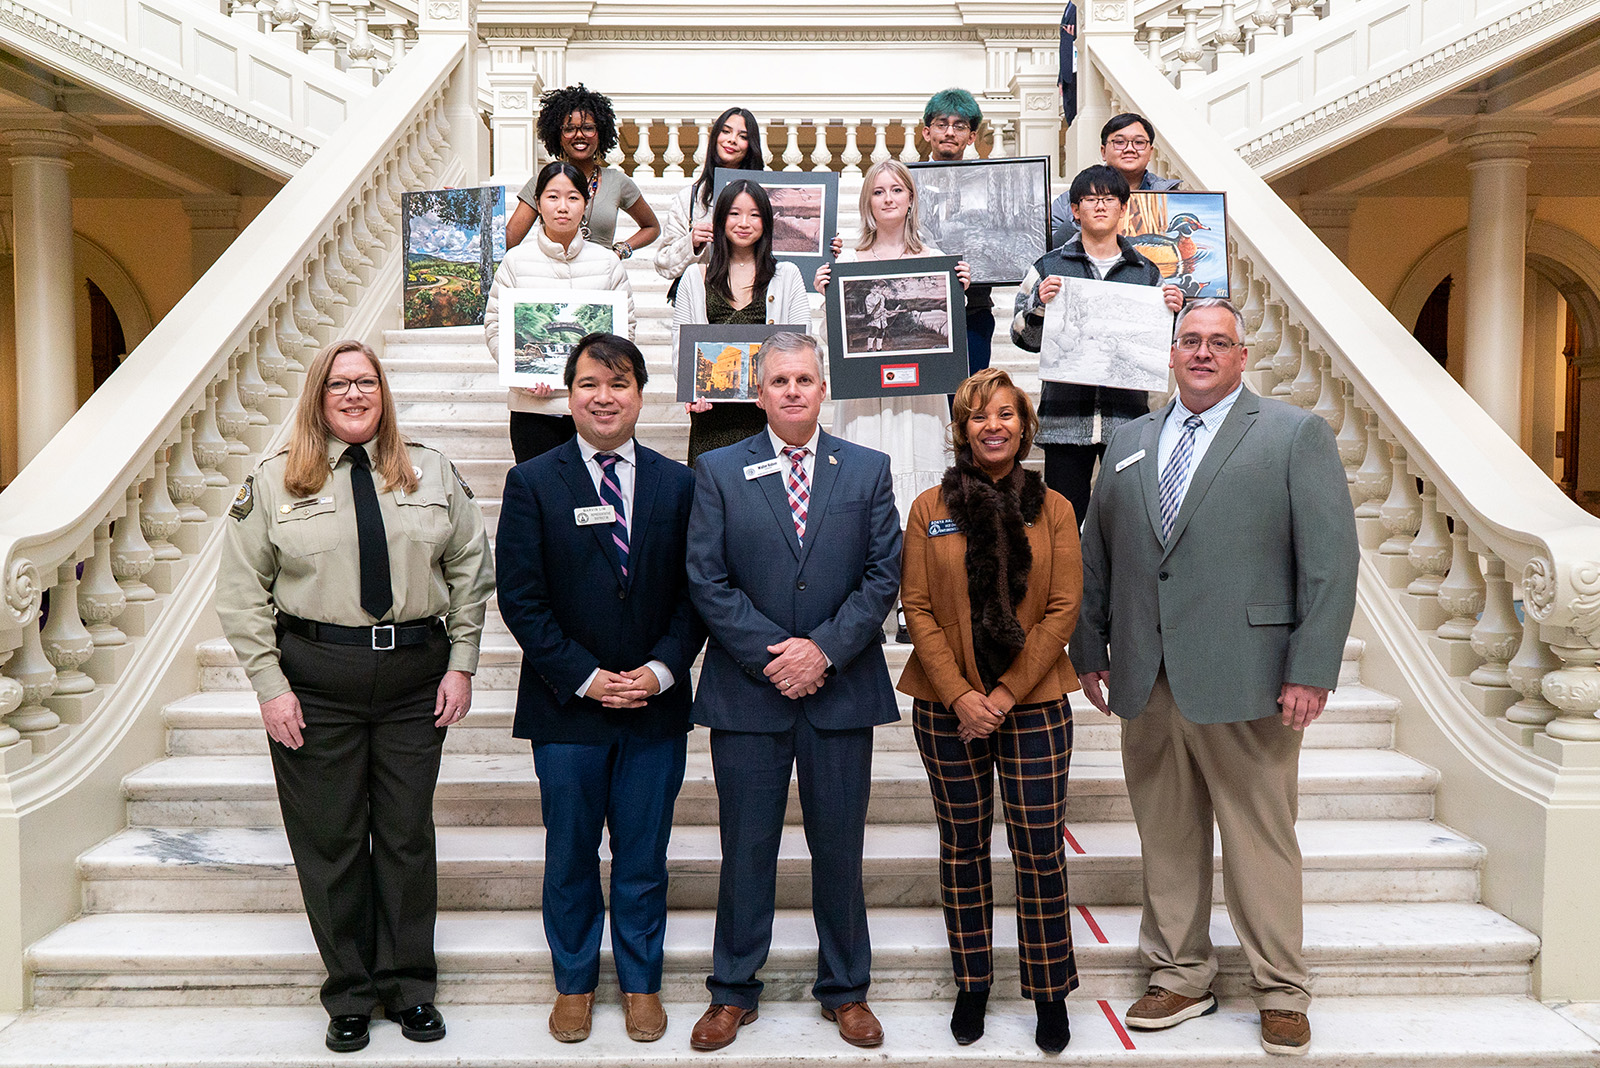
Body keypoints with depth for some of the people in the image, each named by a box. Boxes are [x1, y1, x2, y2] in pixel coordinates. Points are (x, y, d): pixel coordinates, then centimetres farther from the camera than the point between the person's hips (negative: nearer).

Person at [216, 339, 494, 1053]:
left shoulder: (433, 474, 6)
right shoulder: (274, 483, 2)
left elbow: (471, 572, 7)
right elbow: (240, 593, 2)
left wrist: (461, 665, 1)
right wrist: (270, 685, -6)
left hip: (416, 674, 1)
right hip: (315, 679, -1)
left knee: (407, 834, 9)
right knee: (330, 840, 7)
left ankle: (409, 987, 27)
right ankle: (349, 995, 25)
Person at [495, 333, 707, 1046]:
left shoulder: (678, 484, 4)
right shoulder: (532, 483, -2)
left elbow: (694, 593, 3)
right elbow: (520, 598, -6)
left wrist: (662, 669, -11)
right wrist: (585, 678, -12)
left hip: (656, 705, 1)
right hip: (567, 706, -1)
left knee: (644, 858, 12)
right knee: (570, 859, 13)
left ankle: (641, 983, 31)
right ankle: (574, 982, 32)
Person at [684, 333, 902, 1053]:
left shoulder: (868, 470, 6)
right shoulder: (718, 472, 3)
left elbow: (883, 575, 0)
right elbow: (706, 581, -3)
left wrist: (823, 649, -12)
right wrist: (770, 655, -12)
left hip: (842, 689, 1)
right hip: (746, 690, 0)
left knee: (839, 848, 11)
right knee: (746, 849, 9)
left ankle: (845, 989, 29)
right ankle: (733, 991, 26)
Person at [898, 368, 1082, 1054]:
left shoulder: (1053, 509, 3)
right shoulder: (930, 509, 3)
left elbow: (1063, 610, -2)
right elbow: (917, 608, -1)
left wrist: (1006, 693, -10)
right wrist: (960, 695, -11)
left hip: (1034, 704, 0)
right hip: (947, 707, 1)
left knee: (1040, 850, 3)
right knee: (962, 848, 10)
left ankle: (1050, 992, 20)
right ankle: (972, 985, 26)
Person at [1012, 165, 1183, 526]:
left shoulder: (1145, 272, 15)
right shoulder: (1049, 267, 9)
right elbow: (1024, 339, 5)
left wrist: (1175, 310, -1)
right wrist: (1039, 303, -13)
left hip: (1128, 414, 2)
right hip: (1065, 414, -1)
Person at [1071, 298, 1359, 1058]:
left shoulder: (1295, 434, 2)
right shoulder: (1129, 443, 15)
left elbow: (1332, 558, -5)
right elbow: (1095, 556, 17)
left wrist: (1312, 671, -12)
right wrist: (1089, 650, 12)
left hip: (1245, 680, -4)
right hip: (1145, 682, 4)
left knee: (1262, 841, 5)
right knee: (1165, 838, 11)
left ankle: (1281, 993, 22)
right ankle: (1180, 977, 27)